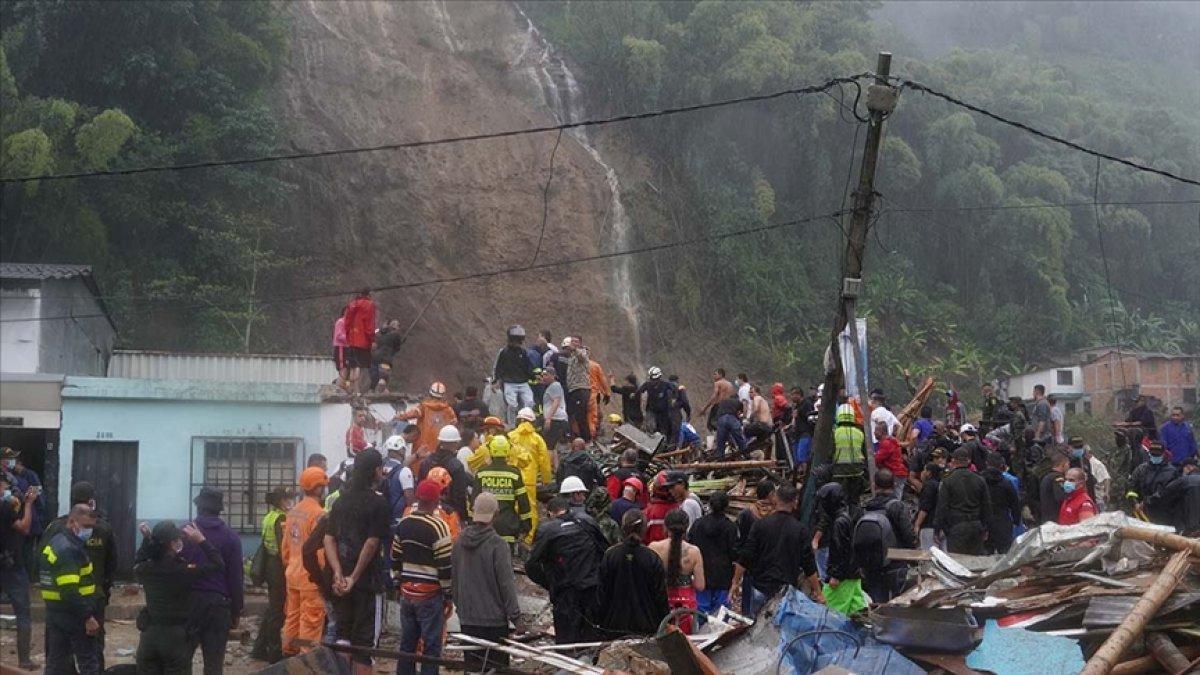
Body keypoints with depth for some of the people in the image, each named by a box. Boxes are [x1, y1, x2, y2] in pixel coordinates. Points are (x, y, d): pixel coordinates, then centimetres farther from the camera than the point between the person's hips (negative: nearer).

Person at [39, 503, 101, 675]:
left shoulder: (55, 543, 13)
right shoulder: (68, 550, -19)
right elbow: (70, 591, -26)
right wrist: (88, 617, -22)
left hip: (55, 614, 10)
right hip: (73, 616, -10)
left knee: (55, 661, 13)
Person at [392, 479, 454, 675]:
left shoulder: (403, 524, 6)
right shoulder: (437, 526, -14)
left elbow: (395, 559, 13)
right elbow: (445, 565, -14)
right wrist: (449, 595, -5)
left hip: (407, 592, 6)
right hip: (431, 595, -6)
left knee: (407, 642, 13)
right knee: (431, 645, 0)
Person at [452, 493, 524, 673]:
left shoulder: (460, 542, 3)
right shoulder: (497, 544, -16)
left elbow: (453, 580, 12)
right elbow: (506, 584, -14)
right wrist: (516, 617, -8)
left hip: (467, 619, 6)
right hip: (493, 619, -6)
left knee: (472, 667, 11)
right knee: (496, 668, 1)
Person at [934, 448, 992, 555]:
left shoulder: (947, 481, -8)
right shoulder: (979, 480, 7)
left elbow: (942, 506, -7)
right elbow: (987, 505, 11)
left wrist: (939, 526, 0)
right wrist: (984, 527, 19)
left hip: (956, 527, -4)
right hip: (976, 526, 5)